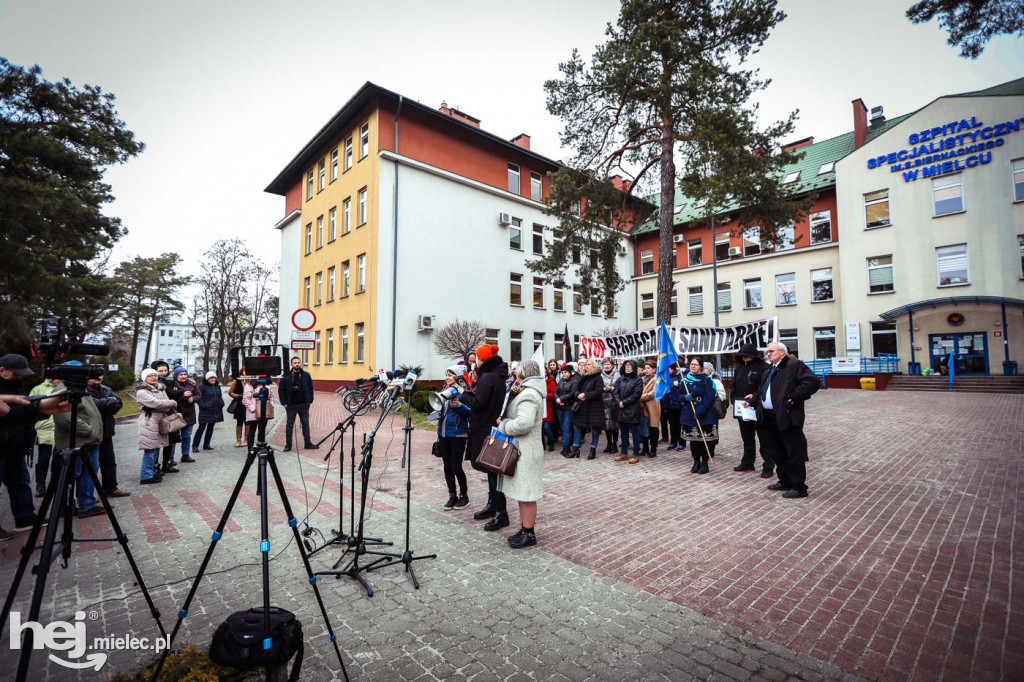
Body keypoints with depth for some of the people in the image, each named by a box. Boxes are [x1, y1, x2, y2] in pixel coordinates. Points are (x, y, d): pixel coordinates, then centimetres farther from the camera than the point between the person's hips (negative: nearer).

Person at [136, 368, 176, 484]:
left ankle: (153, 471, 24)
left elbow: (166, 402, 10)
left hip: (160, 421, 8)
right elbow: (155, 403, -20)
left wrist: (170, 405, -13)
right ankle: (146, 477, 1)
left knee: (156, 448, 14)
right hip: (149, 422, -8)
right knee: (150, 449, -6)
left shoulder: (161, 388, 15)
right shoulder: (142, 391, -10)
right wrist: (173, 402, -10)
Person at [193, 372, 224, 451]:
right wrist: (203, 405, -18)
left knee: (211, 427, 12)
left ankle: (207, 444, 21)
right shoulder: (202, 386, -9)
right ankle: (195, 445, 0)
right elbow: (198, 397, -11)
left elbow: (220, 396, 21)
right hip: (205, 411, -6)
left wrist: (221, 403, 7)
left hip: (215, 411, 6)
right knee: (202, 427, -7)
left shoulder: (217, 386, 11)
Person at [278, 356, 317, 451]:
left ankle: (307, 443, 15)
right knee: (289, 425, 7)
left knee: (305, 424, 7)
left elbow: (310, 388, 6)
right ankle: (288, 444, 15)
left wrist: (310, 401, 1)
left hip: (303, 404, 1)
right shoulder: (286, 376, -3)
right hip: (291, 405, -1)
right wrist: (284, 402, -6)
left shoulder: (306, 375, 2)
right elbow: (281, 390, -1)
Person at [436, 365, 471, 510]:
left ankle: (464, 495, 17)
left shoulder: (463, 391, -10)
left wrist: (458, 405, -30)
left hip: (458, 435, -7)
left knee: (456, 467, -2)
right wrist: (438, 414, 3)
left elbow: (470, 411, -14)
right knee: (447, 467, 11)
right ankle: (452, 496, 23)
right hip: (444, 434, 7)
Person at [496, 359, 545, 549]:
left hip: (526, 452, -10)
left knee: (526, 493, -1)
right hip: (520, 449, 10)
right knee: (522, 492, 16)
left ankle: (528, 533, 10)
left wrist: (503, 425, -16)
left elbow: (523, 423, -30)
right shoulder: (527, 392, 15)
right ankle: (524, 528, 27)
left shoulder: (529, 395, -18)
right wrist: (504, 420, 6)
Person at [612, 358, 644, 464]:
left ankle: (636, 455, 7)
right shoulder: (620, 379, 13)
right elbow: (615, 391, 4)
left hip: (632, 410, -5)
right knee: (623, 432, 13)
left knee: (634, 432, 0)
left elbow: (636, 394, -12)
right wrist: (618, 402, -13)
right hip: (621, 410, 5)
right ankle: (624, 453, 23)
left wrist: (624, 402, -14)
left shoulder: (638, 379, -2)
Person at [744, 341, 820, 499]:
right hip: (769, 417, 9)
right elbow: (762, 390, 26)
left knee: (794, 453, 0)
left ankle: (798, 487, 11)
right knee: (776, 452, 17)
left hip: (787, 416, -9)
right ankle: (785, 481, 31)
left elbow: (813, 382, -18)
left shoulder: (794, 365, -7)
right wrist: (752, 399, 13)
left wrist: (794, 398, -19)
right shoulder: (768, 370, 19)